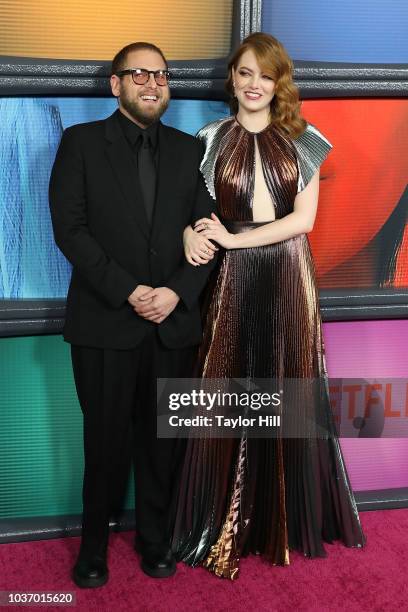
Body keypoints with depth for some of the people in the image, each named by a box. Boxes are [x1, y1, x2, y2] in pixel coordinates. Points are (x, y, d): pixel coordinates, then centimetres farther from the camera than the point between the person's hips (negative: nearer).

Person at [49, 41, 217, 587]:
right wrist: (128, 291, -15)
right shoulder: (82, 142, 2)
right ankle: (94, 541, 28)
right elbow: (69, 228, -7)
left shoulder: (190, 150, 10)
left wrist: (177, 291, -11)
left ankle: (155, 537, 29)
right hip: (105, 323, -2)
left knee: (163, 437, 10)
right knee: (106, 437, 8)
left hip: (175, 322, 2)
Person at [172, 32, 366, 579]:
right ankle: (227, 531, 14)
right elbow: (192, 209, 7)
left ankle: (284, 523, 23)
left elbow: (304, 217, -3)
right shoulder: (211, 140, 8)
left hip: (288, 279, 1)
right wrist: (192, 235, -16)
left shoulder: (301, 141, 7)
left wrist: (234, 239, -11)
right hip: (233, 281, 0)